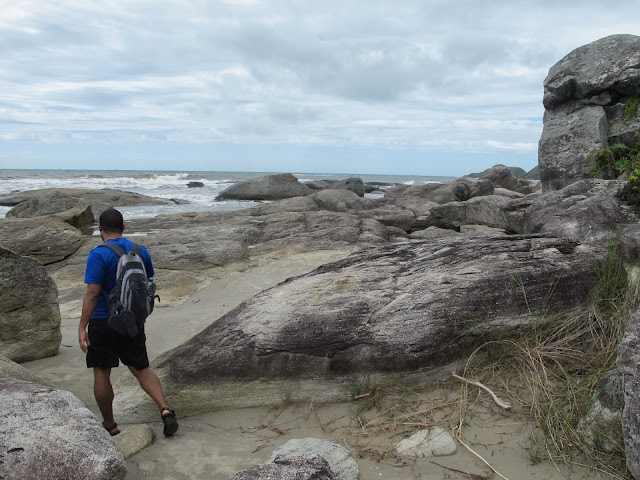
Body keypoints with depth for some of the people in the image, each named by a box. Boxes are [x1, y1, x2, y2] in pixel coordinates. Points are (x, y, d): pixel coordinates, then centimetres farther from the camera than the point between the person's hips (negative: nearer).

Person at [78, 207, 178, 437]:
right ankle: (164, 409, -3)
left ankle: (109, 425, 24)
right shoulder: (141, 251, 2)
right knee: (141, 368, 14)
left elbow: (92, 293, -19)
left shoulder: (99, 254, -15)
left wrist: (82, 327, -15)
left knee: (101, 373, 12)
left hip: (103, 323, -4)